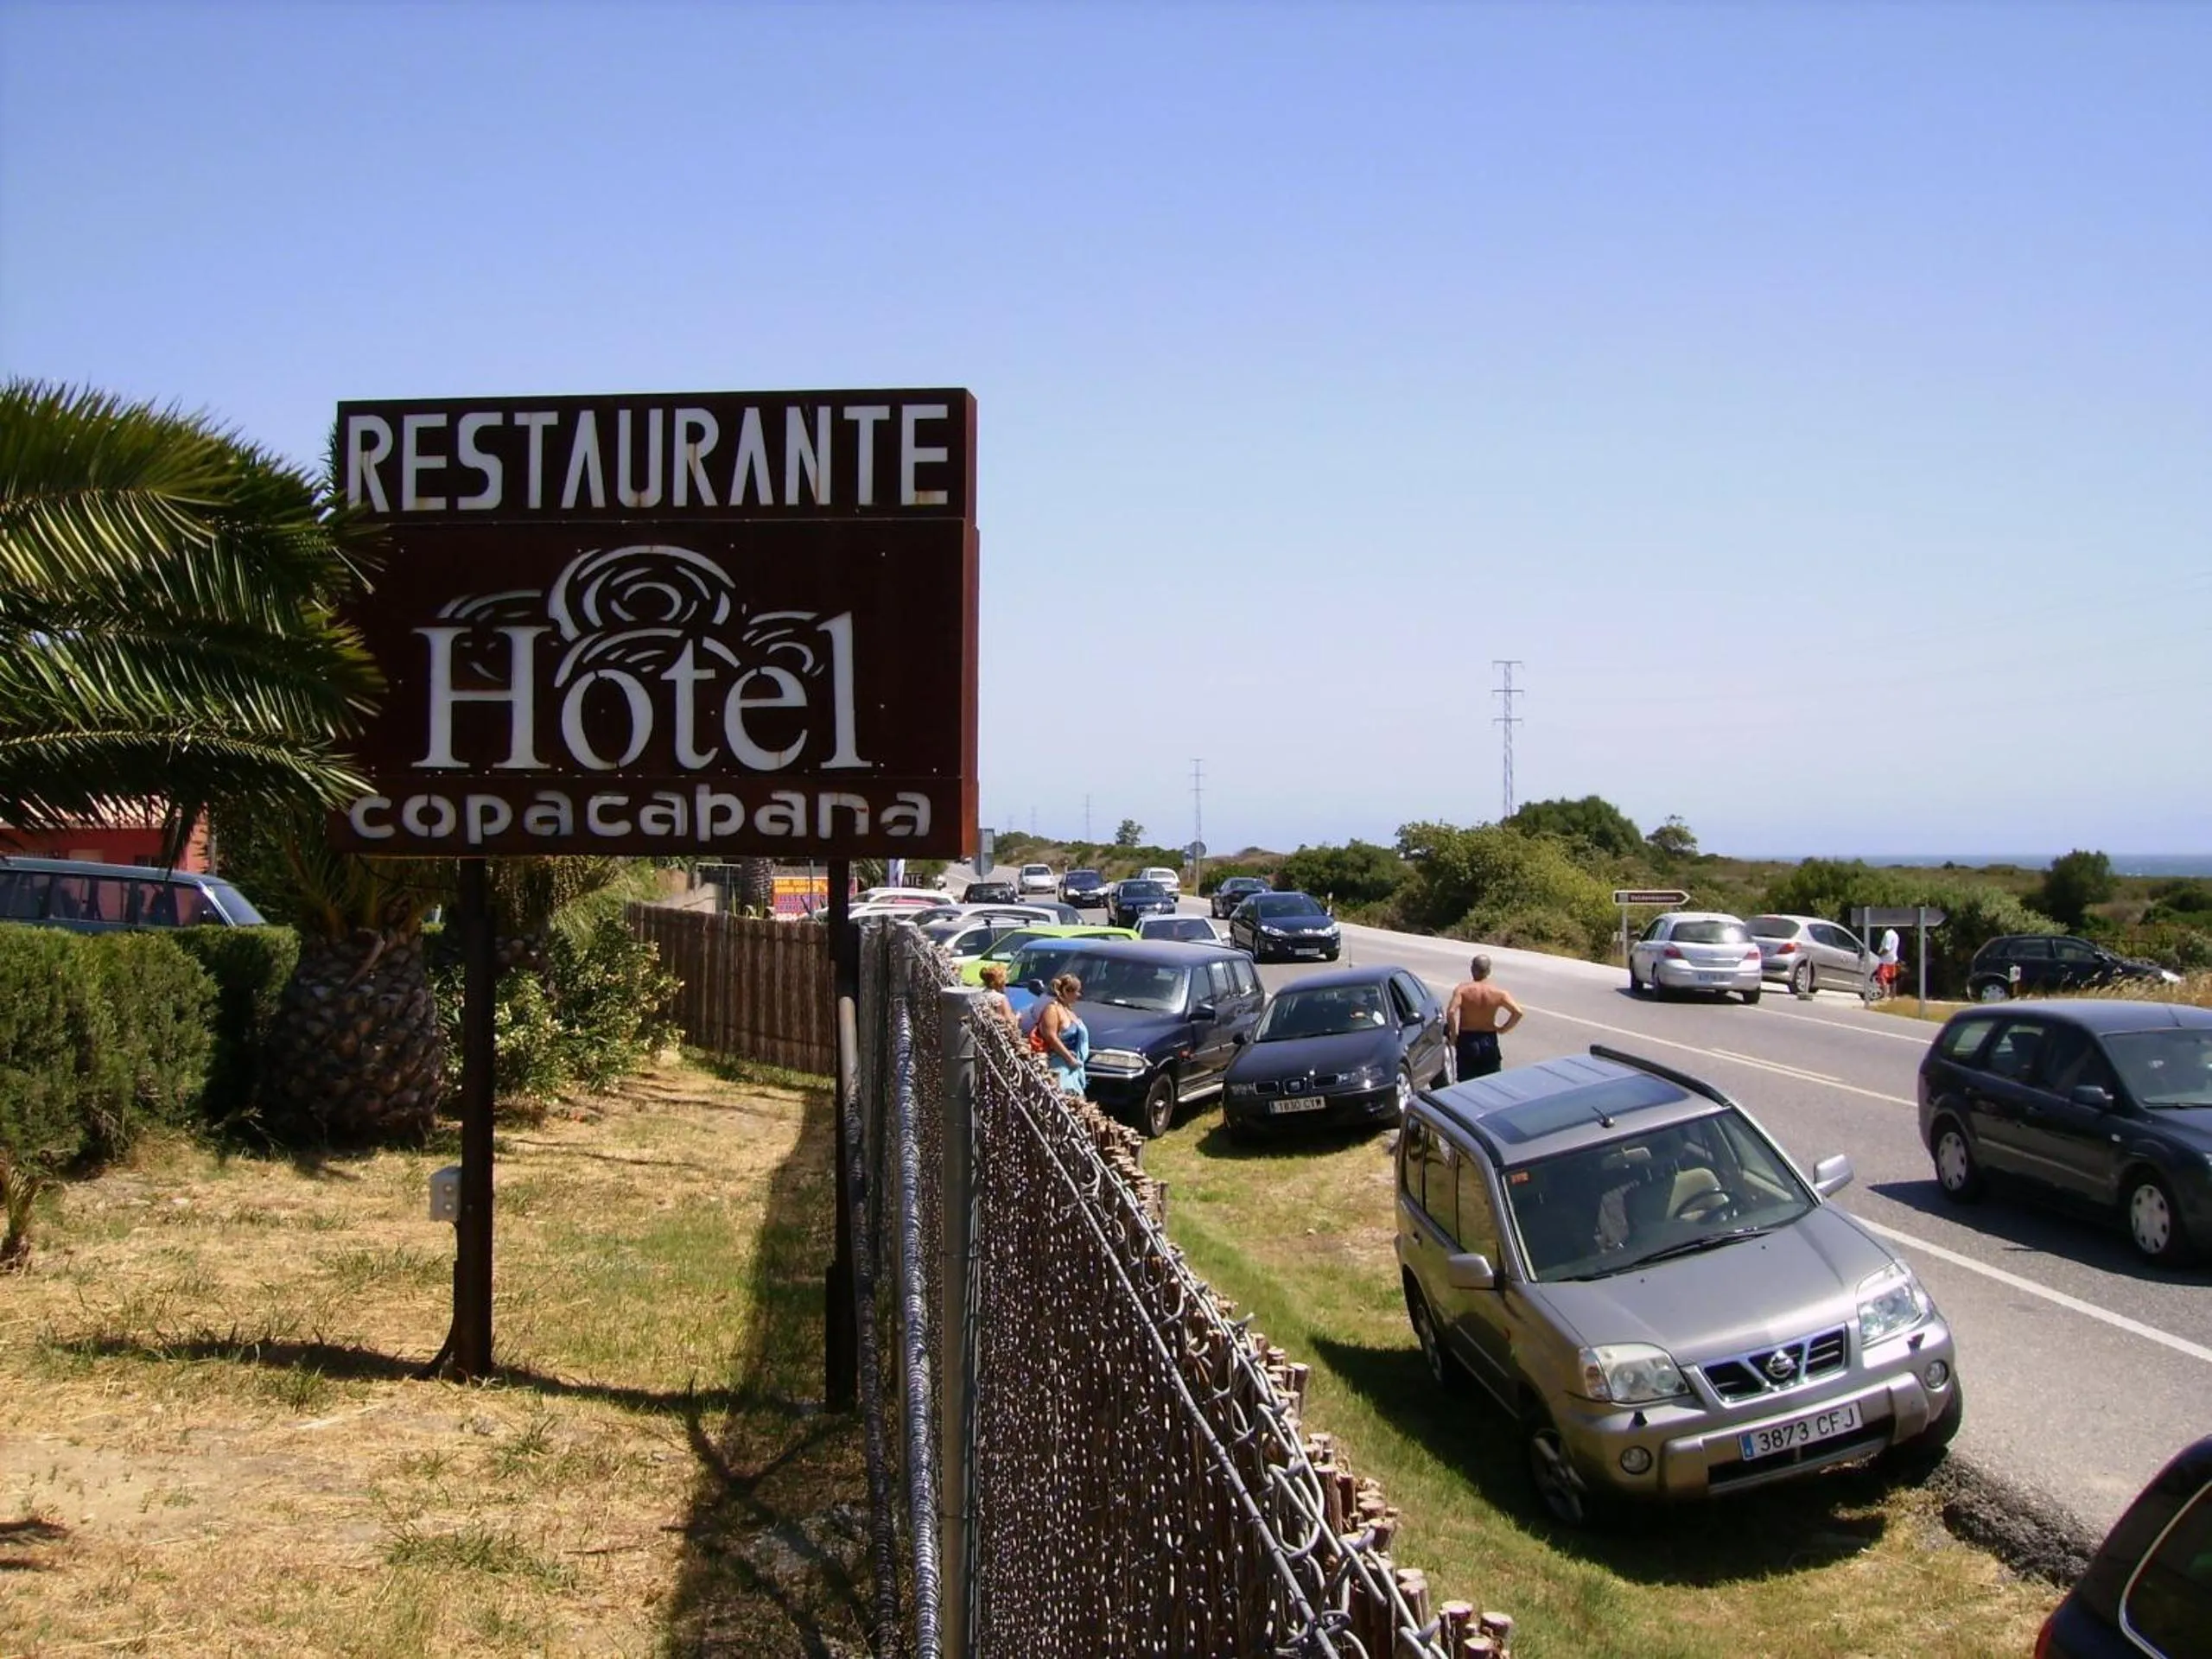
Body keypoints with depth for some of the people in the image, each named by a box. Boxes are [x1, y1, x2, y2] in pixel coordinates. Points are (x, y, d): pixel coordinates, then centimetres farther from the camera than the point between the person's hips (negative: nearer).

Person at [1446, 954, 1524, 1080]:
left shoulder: (1462, 989, -11)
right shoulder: (1498, 992, -7)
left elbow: (1451, 1012, -25)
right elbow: (1517, 1012, -16)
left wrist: (1453, 1035, -11)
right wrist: (1502, 1029, -2)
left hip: (1467, 1041, -1)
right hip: (1489, 1042, 1)